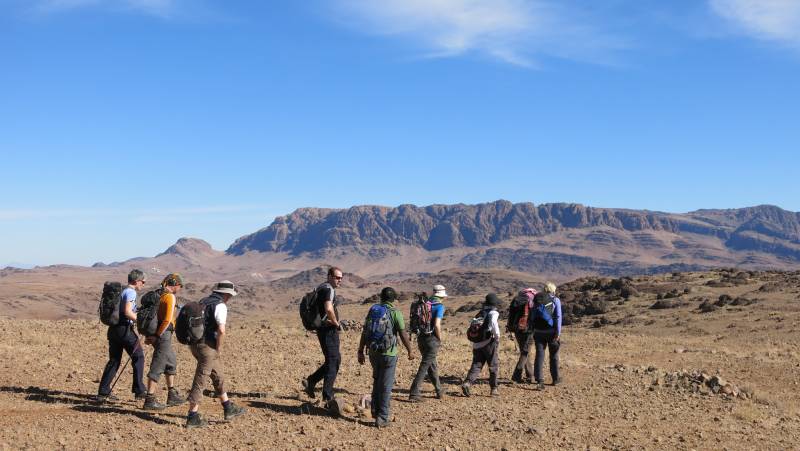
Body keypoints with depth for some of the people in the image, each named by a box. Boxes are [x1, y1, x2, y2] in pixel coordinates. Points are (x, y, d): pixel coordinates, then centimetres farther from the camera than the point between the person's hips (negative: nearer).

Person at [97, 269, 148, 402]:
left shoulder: (123, 292, 20)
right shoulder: (131, 292, -9)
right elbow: (128, 312, -20)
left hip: (113, 329, 9)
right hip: (124, 329, -9)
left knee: (114, 360, 11)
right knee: (138, 356, 2)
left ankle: (103, 392, 8)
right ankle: (139, 391, 3)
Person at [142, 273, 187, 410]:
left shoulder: (158, 295, 14)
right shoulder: (170, 297, -13)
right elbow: (167, 320, -22)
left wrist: (149, 335, 14)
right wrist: (157, 336, -16)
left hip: (157, 334, 9)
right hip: (164, 334, -9)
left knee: (171, 363, 21)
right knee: (157, 367, -8)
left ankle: (172, 396, 27)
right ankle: (149, 400, -8)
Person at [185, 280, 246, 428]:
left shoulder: (203, 302, 15)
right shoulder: (220, 306, -11)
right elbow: (221, 330, -22)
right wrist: (218, 349, -8)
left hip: (195, 344, 9)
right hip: (207, 346, -9)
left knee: (218, 376, 18)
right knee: (200, 380, -3)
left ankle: (228, 409, 26)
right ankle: (193, 417, 1)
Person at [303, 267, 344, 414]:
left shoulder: (321, 288, 17)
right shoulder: (328, 289, -16)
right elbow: (328, 309, -33)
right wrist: (336, 323, -17)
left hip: (324, 329, 10)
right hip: (329, 329, -10)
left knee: (335, 359, 18)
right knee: (333, 361, -7)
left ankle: (311, 381, 21)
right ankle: (328, 396, -7)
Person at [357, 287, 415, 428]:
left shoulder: (372, 310, 5)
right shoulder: (395, 313, -9)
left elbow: (364, 333, 5)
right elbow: (403, 335, -10)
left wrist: (360, 352, 11)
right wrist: (410, 351, 2)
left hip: (373, 353, 5)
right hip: (388, 354, -5)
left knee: (377, 381, 23)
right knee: (386, 386, 2)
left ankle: (375, 410, 27)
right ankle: (382, 418, 3)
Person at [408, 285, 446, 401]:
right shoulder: (440, 306, -10)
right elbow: (437, 325, -20)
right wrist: (440, 339, -6)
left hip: (421, 338, 7)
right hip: (432, 339, -7)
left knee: (433, 365, 19)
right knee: (424, 366, -5)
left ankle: (439, 391, 29)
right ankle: (414, 393, -9)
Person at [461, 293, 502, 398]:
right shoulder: (493, 313, -2)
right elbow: (493, 322, -25)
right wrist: (497, 336, -17)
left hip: (477, 344, 5)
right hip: (489, 343, -5)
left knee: (476, 366, 3)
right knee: (493, 367, 8)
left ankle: (467, 383, -19)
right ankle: (494, 390, 12)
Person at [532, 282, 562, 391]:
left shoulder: (537, 299, 8)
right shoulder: (555, 300, -2)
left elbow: (532, 316, 9)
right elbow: (558, 317, -11)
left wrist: (533, 330, 14)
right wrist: (558, 333, -12)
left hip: (538, 331, 2)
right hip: (551, 331, -2)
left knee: (539, 355, -1)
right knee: (553, 355, 15)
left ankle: (539, 381, -11)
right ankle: (555, 378, 26)